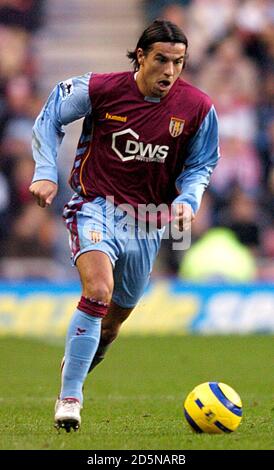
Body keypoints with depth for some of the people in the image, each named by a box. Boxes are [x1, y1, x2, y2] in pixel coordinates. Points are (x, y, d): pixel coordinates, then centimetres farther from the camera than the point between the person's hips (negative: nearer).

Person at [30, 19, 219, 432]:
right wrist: (46, 173, -6)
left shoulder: (197, 107, -8)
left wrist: (187, 200, -11)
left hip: (148, 219, 4)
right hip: (96, 204, -4)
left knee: (118, 313, 15)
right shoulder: (100, 89, -14)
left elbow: (201, 164, 8)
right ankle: (69, 399, -21)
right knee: (98, 292, -26)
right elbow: (50, 118, 3)